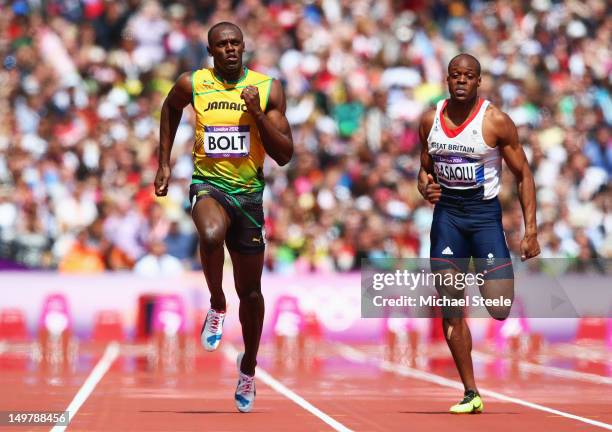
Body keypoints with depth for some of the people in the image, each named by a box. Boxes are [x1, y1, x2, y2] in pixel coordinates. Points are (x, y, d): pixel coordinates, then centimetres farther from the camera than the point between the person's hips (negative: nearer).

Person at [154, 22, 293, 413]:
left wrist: (258, 115, -18)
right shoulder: (192, 85, -4)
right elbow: (170, 108, 21)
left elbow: (285, 156, -5)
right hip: (209, 184, -2)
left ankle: (249, 366, 35)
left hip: (249, 191, 2)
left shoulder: (268, 89, -5)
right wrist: (165, 163, 17)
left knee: (250, 290, 12)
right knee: (211, 234, -38)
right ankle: (217, 307, -10)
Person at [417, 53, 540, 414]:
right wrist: (425, 187, -8)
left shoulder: (495, 121, -10)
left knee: (500, 309, -13)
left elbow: (523, 174, -5)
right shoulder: (430, 120, 3)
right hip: (446, 212, 4)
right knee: (450, 311, 0)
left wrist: (531, 231, -11)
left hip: (484, 212, -4)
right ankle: (471, 394, 9)